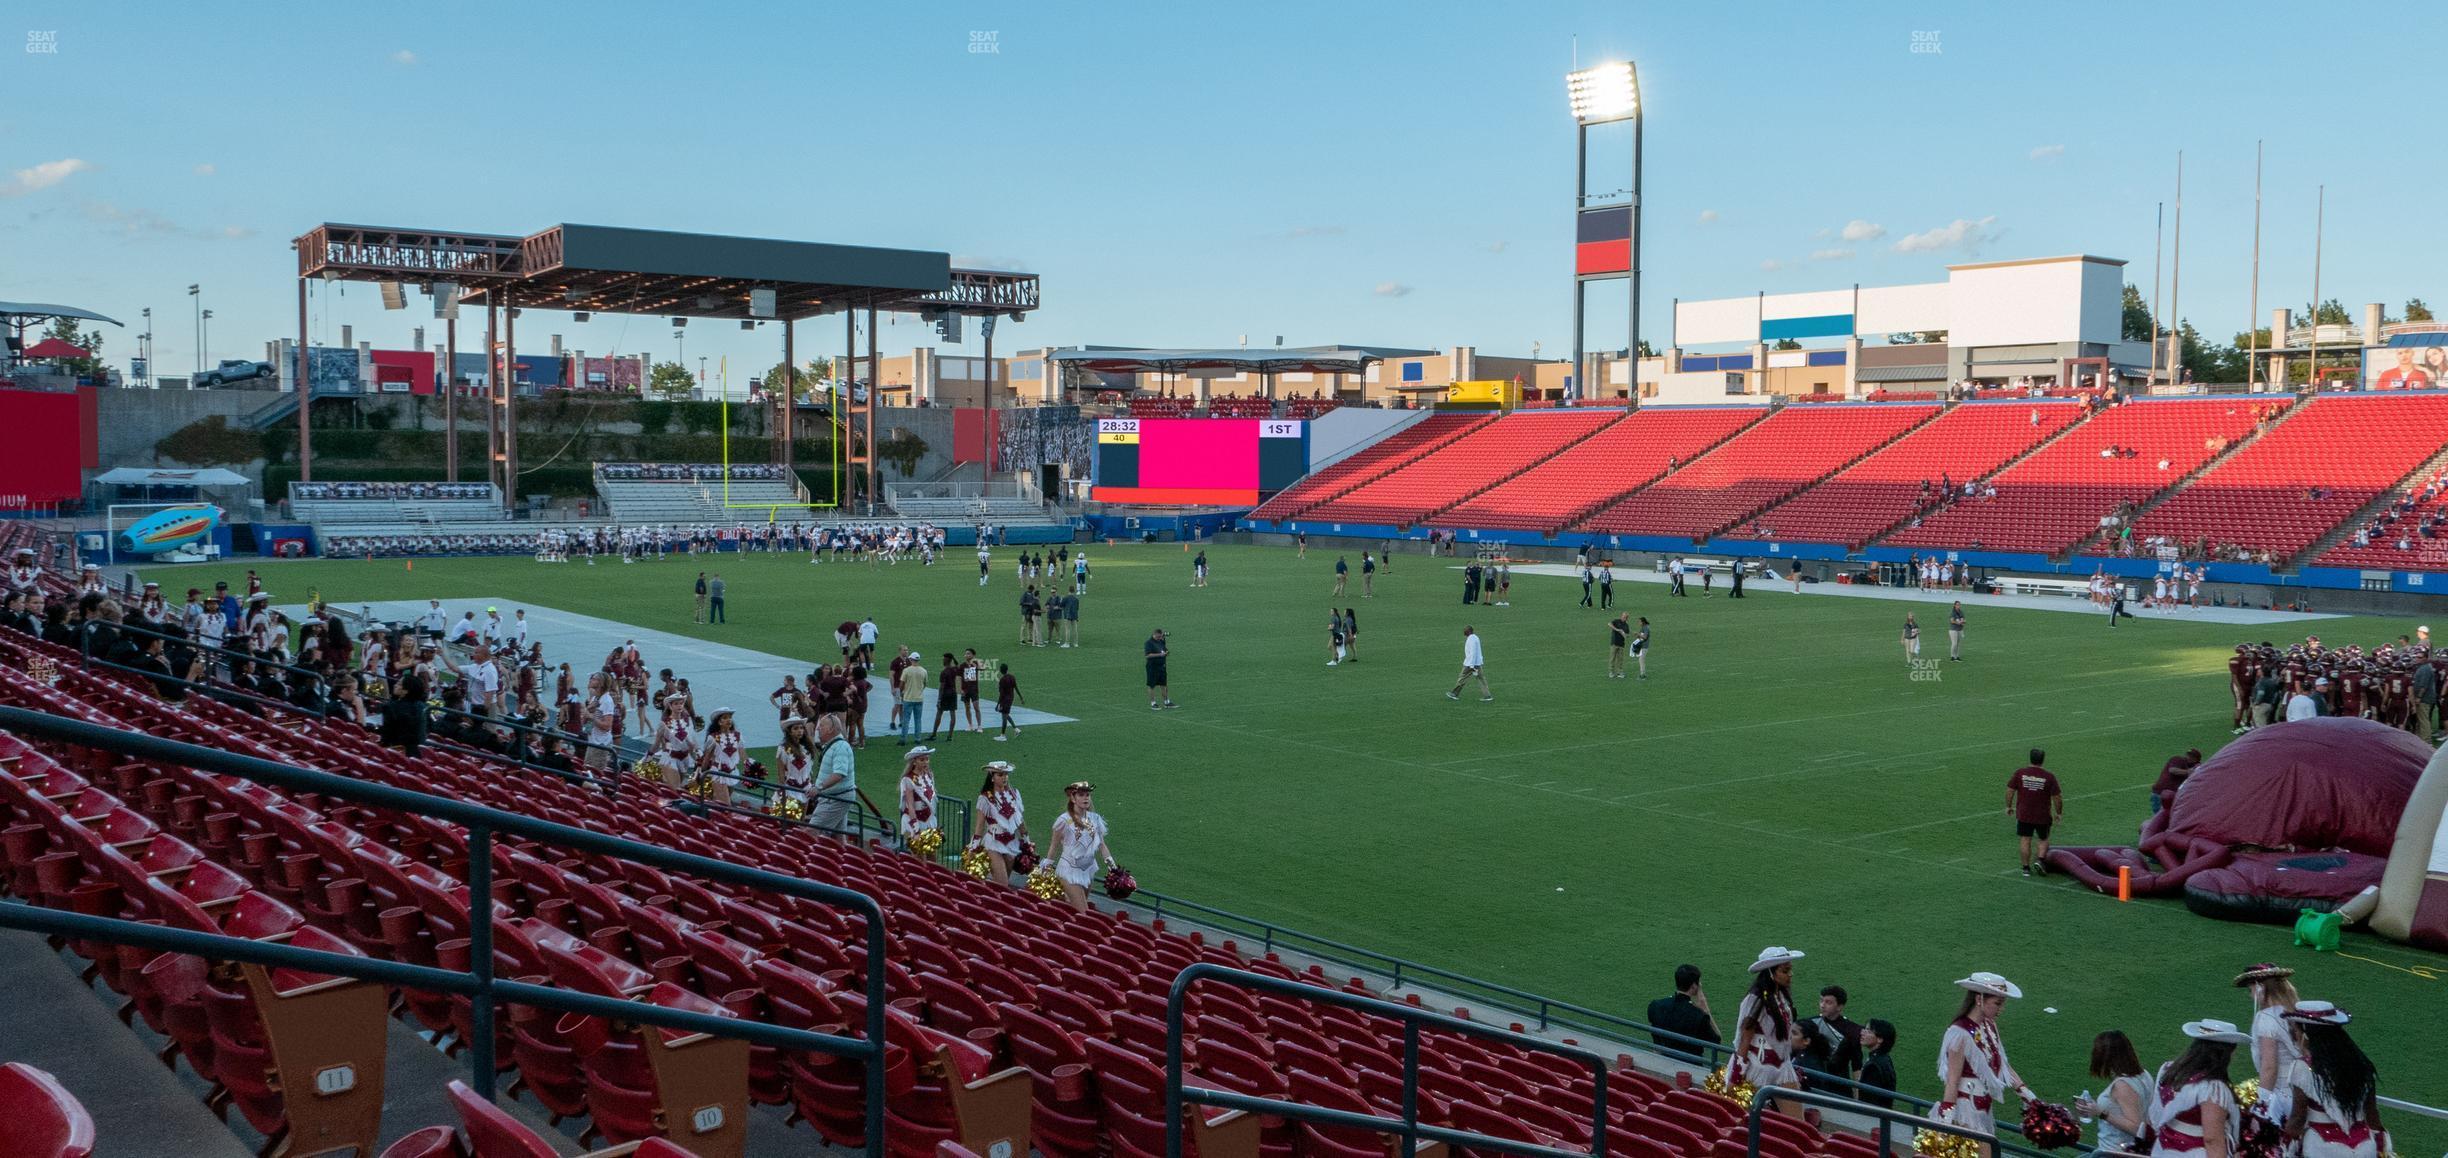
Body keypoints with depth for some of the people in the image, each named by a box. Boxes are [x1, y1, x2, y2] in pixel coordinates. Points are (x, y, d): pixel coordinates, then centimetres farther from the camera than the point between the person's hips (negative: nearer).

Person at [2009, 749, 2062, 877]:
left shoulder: (2020, 773, -7)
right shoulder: (2049, 777, -10)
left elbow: (2010, 790, -3)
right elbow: (2057, 798, -7)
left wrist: (2008, 806, 11)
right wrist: (2058, 813, 7)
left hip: (2023, 814, 1)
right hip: (2043, 816, -1)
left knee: (2025, 840, 8)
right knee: (2043, 839, 17)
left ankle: (2026, 868, 10)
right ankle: (2041, 859, -3)